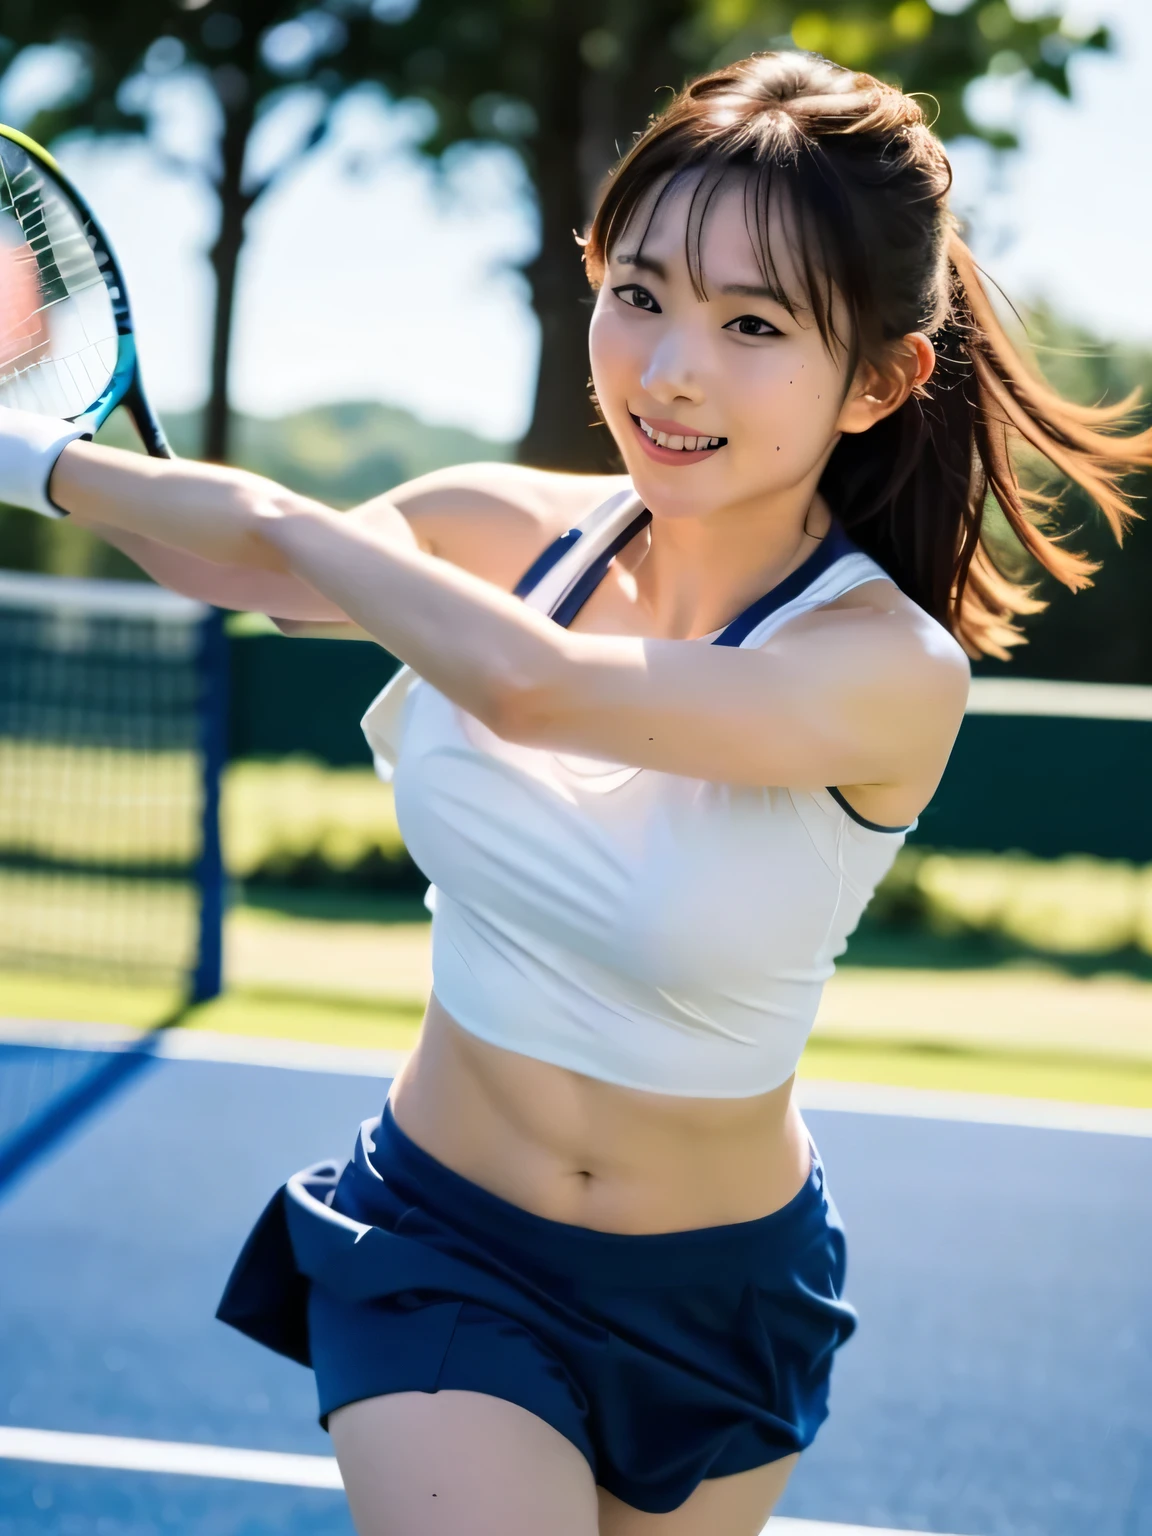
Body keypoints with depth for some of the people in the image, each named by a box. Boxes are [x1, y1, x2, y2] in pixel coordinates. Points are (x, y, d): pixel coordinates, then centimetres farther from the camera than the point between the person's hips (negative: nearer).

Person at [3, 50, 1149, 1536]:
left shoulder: (896, 670, -25)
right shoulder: (511, 531, -10)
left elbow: (528, 682, -40)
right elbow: (258, 567, 10)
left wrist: (290, 520, -27)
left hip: (714, 1298, -2)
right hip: (435, 1246, 2)